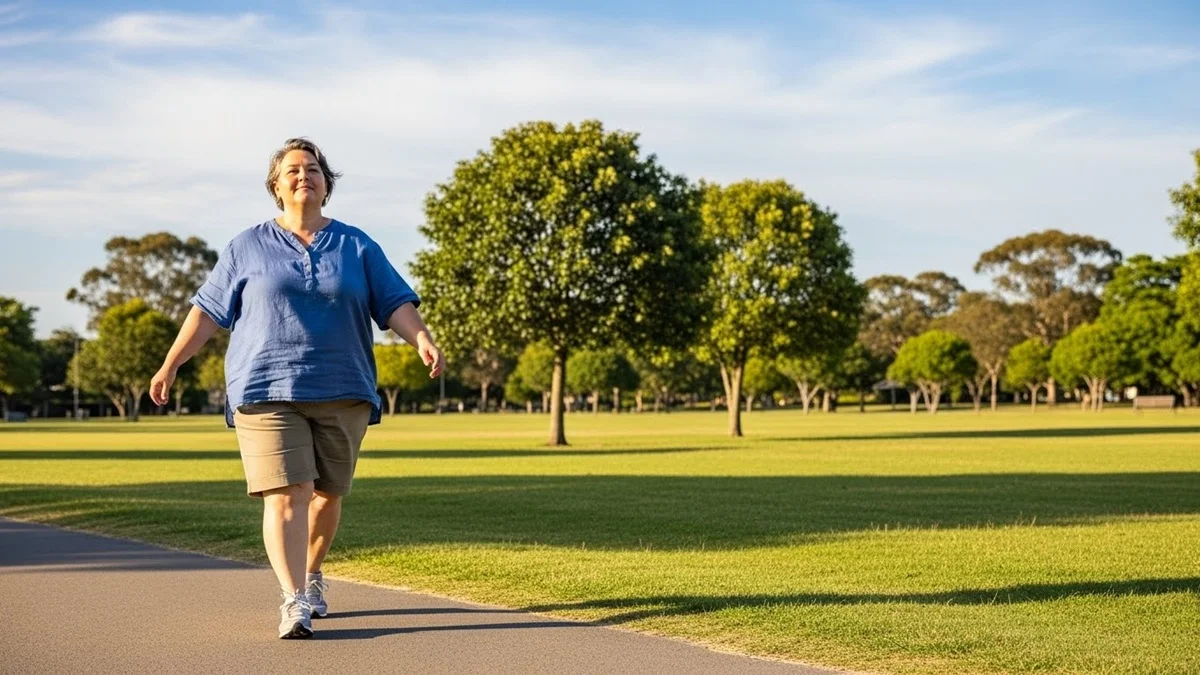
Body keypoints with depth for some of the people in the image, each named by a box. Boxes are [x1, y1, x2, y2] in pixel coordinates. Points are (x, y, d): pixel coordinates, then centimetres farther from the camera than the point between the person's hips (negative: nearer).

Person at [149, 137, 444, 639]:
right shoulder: (248, 248, 9)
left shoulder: (357, 247, 11)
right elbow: (209, 310, 10)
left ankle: (310, 576, 32)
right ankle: (294, 601, -18)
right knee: (286, 494, -13)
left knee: (327, 494, 8)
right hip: (267, 391, -2)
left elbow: (394, 304, 5)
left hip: (341, 393, 2)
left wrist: (421, 338, -14)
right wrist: (170, 364, 5)